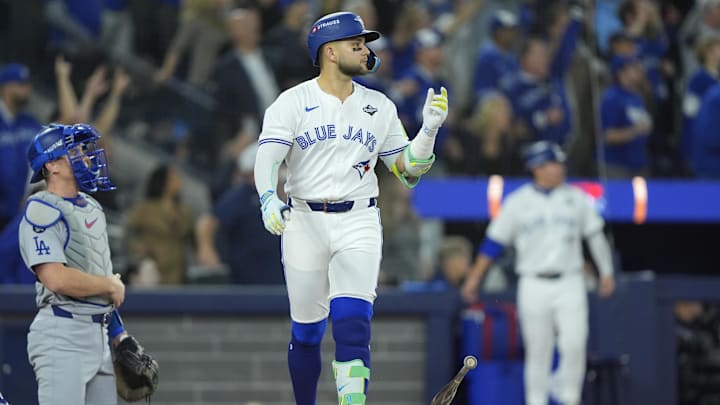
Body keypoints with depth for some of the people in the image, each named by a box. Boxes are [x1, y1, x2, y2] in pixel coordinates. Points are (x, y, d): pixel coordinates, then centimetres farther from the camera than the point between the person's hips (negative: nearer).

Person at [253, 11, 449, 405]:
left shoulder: (379, 107, 10)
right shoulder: (292, 103, -1)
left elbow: (407, 170, 13)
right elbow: (267, 158, -12)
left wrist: (430, 128, -2)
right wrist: (269, 201, -31)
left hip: (359, 224, 1)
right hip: (304, 223, -1)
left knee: (352, 324, -16)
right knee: (306, 333, 5)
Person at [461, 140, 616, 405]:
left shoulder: (576, 199, 6)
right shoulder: (517, 202, 2)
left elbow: (595, 236, 12)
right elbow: (493, 242, 4)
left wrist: (606, 272, 9)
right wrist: (474, 278, 2)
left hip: (569, 284, 1)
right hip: (534, 285, -1)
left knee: (574, 344, -13)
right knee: (538, 350, 2)